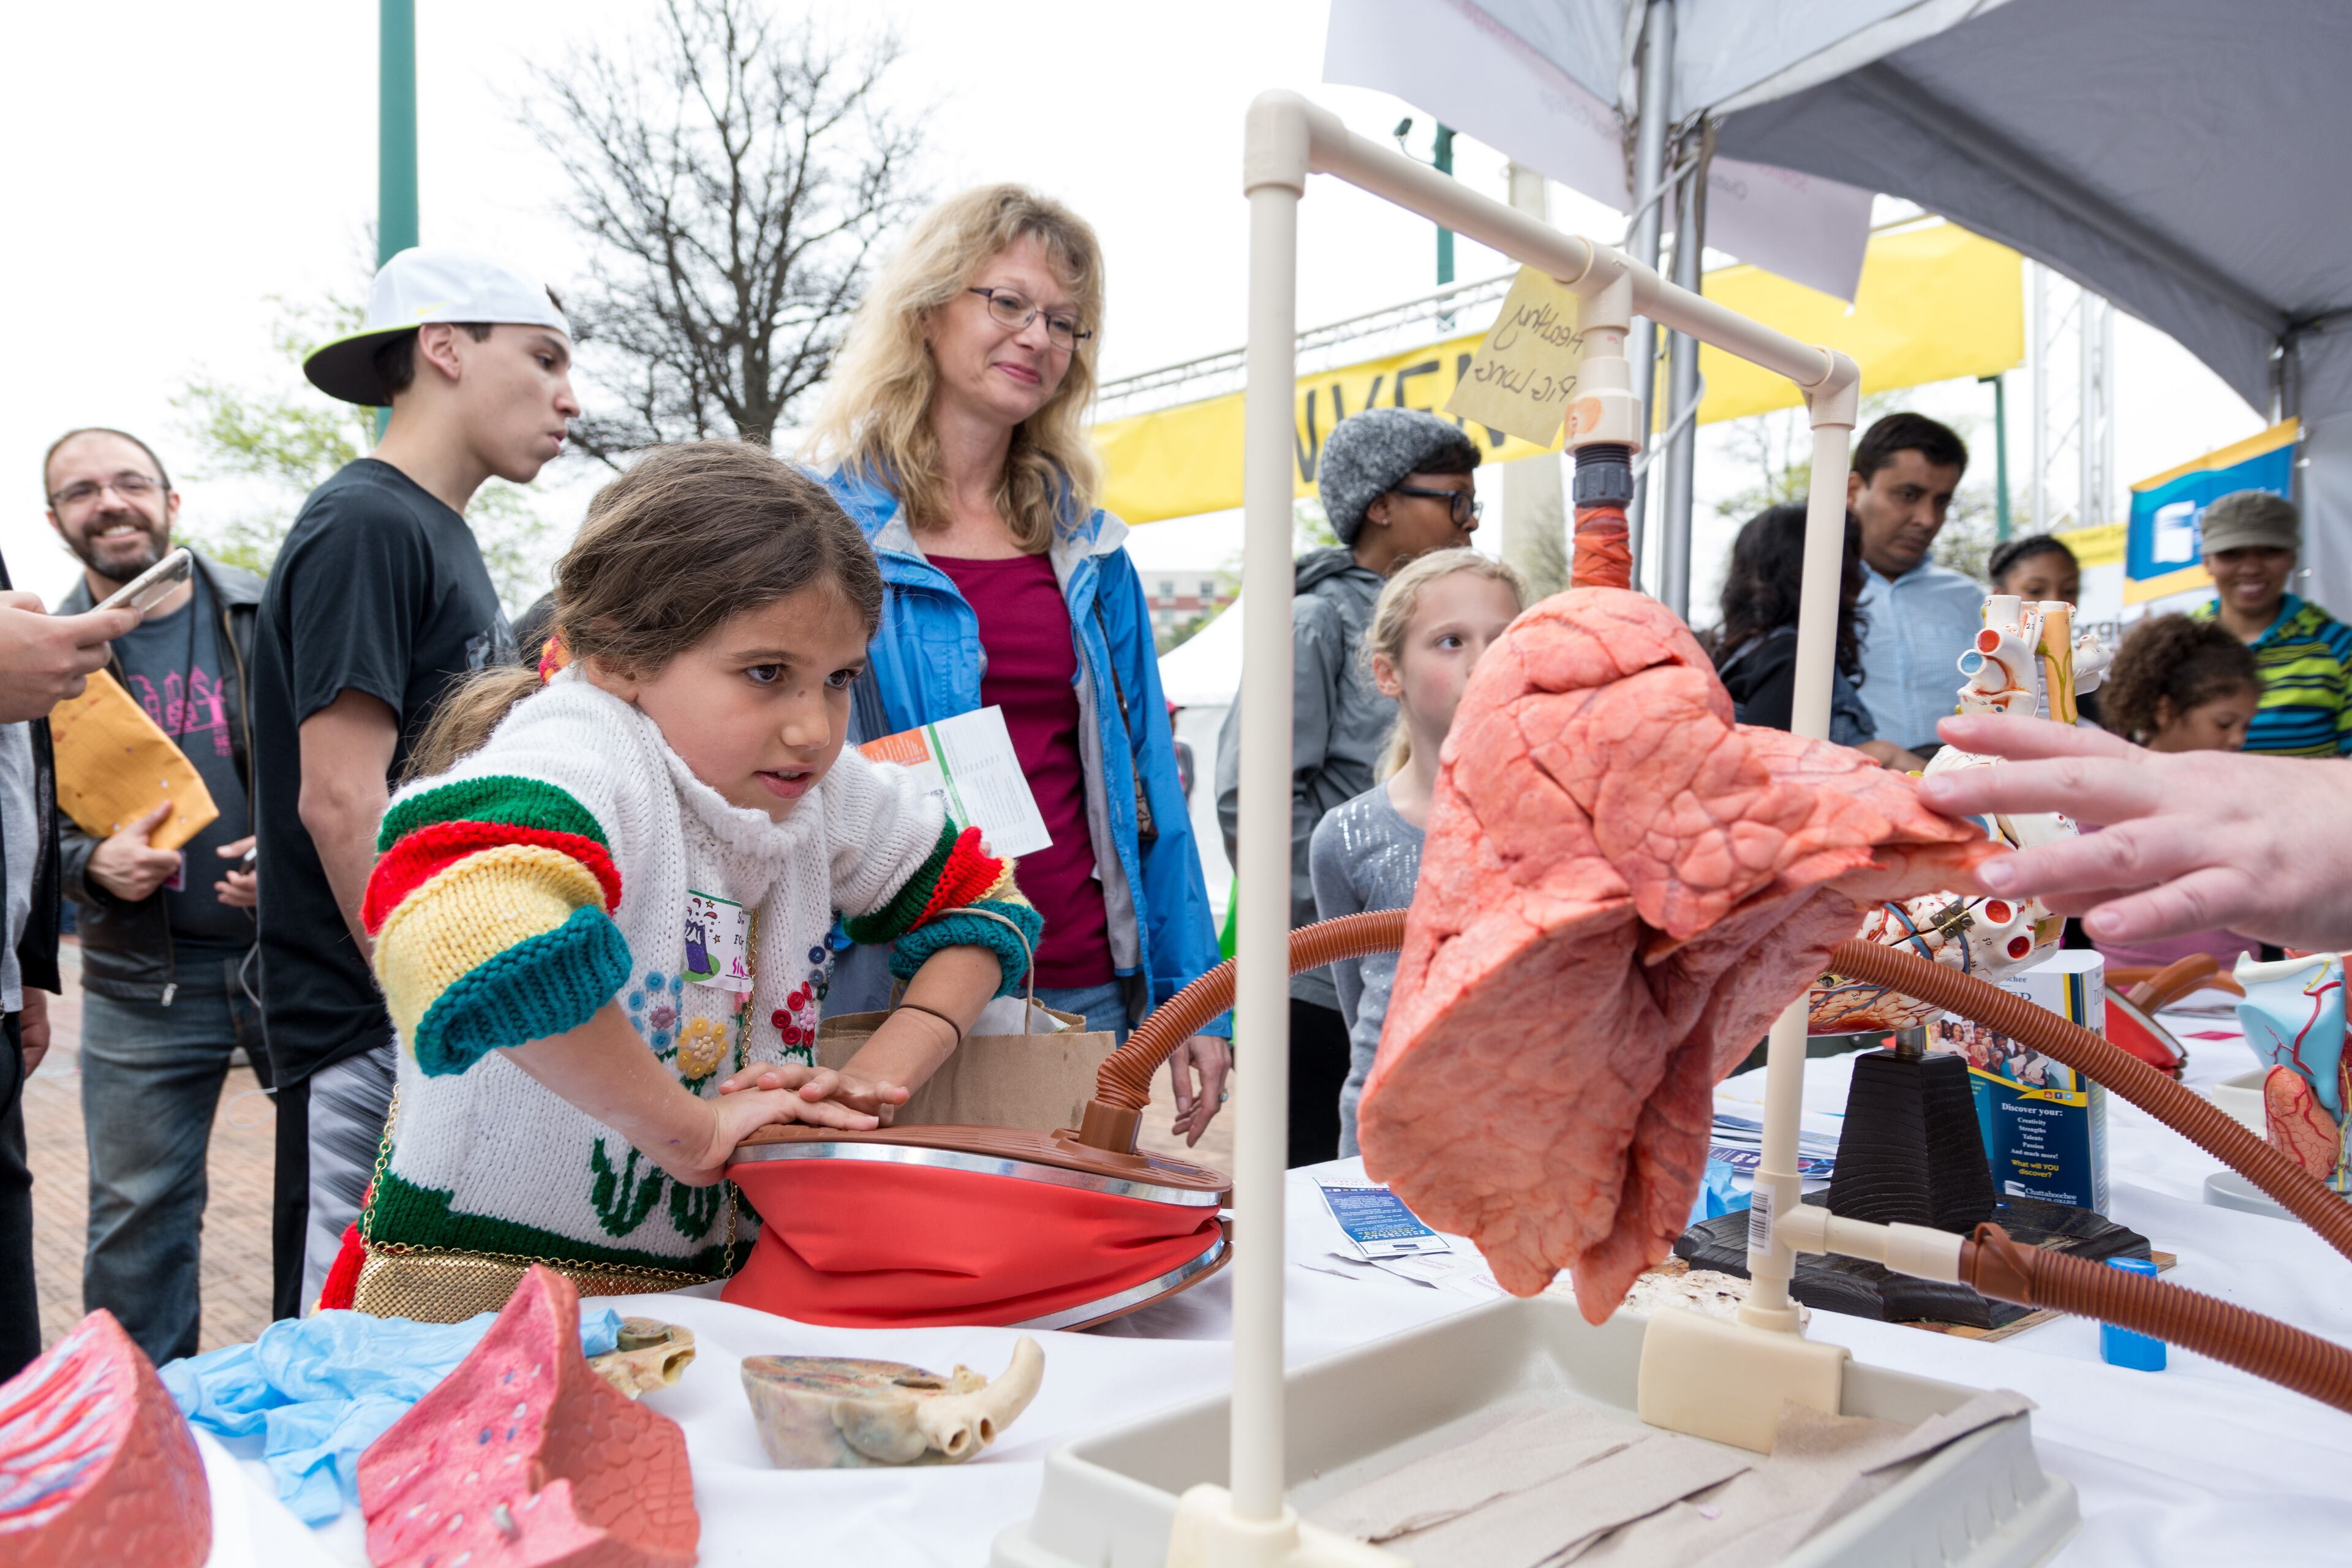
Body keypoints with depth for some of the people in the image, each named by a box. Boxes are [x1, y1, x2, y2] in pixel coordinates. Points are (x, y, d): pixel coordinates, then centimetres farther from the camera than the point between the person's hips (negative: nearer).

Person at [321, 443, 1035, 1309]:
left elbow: (983, 903, 13)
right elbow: (462, 926, -42)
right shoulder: (578, 753, -20)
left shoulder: (818, 788, 1)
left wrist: (875, 1075, -4)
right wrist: (693, 1131, -28)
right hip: (477, 1311, -4)